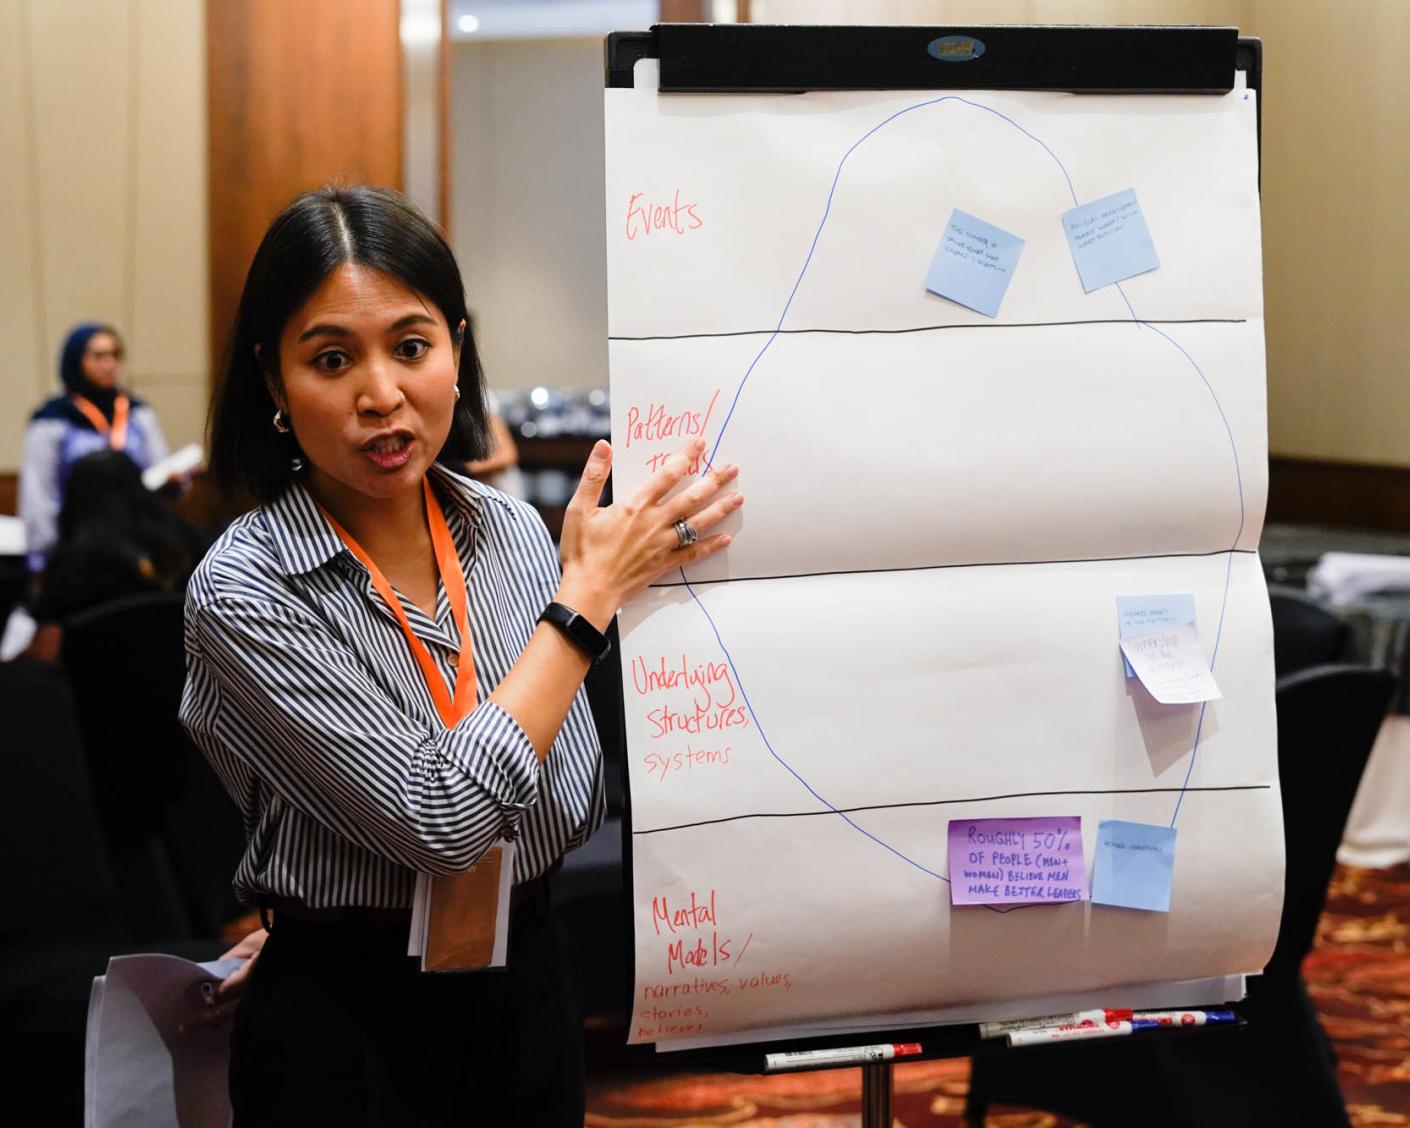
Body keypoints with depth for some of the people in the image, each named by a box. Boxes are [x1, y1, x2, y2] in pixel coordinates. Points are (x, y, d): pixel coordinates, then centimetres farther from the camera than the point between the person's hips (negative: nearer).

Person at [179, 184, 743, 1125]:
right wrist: (593, 590, -20)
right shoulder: (243, 595, -18)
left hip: (529, 980, 5)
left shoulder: (513, 532, -2)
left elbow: (577, 804, 8)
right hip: (352, 1019, -5)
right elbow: (436, 820, -24)